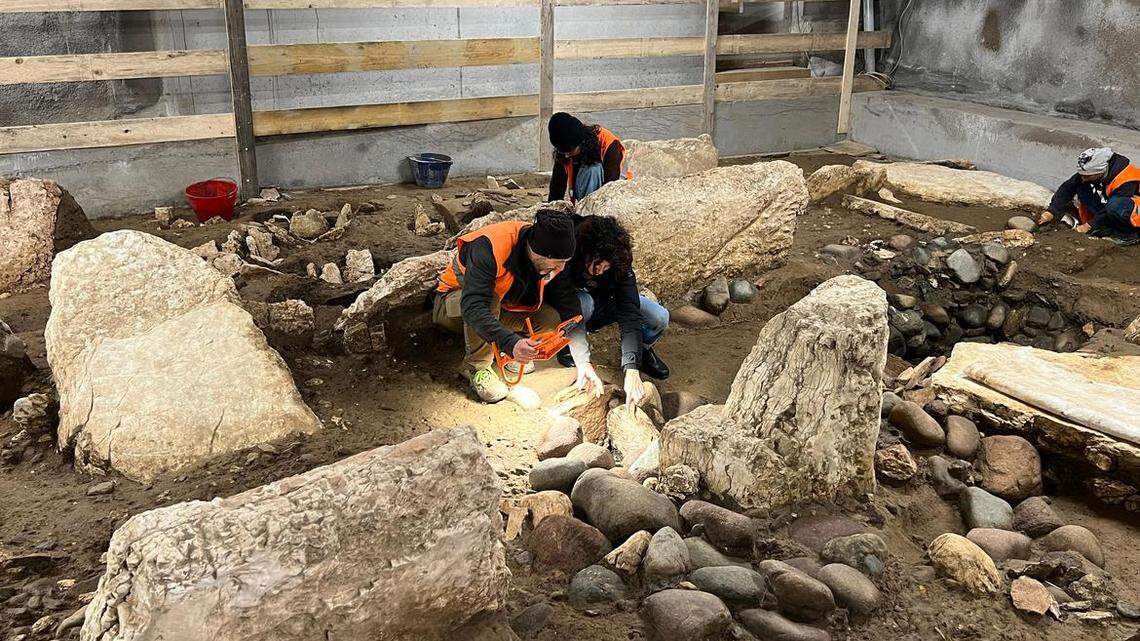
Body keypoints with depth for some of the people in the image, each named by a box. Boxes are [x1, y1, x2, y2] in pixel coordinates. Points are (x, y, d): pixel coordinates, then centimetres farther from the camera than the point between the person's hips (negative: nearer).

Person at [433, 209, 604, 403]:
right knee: (490, 298, -38)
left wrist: (583, 363, -23)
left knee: (551, 319, -20)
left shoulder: (553, 261, -18)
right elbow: (473, 307, -46)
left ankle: (496, 351, 1)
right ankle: (478, 366, -19)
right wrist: (511, 343, -58)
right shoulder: (488, 247, -37)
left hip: (500, 308, 5)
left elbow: (570, 311, -14)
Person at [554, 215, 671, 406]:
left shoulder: (620, 266, -29)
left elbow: (629, 314, -37)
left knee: (660, 318, -21)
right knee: (584, 302, -39)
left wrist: (632, 371, -45)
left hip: (607, 303, 2)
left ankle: (642, 349, 12)